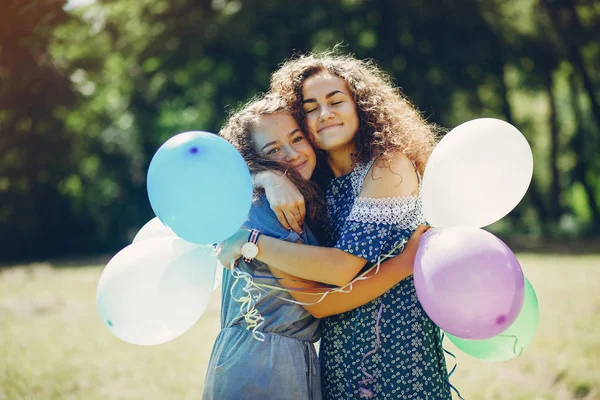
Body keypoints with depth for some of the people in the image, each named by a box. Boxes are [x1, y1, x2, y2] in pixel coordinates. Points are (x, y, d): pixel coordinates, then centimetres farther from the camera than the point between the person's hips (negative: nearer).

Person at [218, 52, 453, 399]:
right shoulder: (318, 176, 6)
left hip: (395, 344, -6)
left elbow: (345, 266, -22)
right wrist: (271, 178, -14)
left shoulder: (390, 166, -14)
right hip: (338, 348, 6)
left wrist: (251, 243, -19)